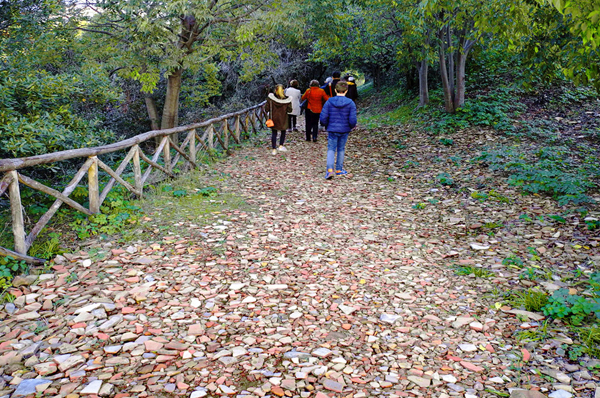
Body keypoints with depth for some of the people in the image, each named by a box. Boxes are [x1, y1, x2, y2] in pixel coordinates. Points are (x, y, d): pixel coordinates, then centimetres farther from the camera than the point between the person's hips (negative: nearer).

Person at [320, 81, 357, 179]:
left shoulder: (329, 102, -8)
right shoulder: (350, 103, -8)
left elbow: (323, 117, -7)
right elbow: (352, 120, -11)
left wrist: (327, 125, 12)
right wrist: (352, 126, 12)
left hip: (332, 130, -1)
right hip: (344, 130, 1)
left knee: (331, 149, 5)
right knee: (341, 149, 15)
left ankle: (330, 169, -15)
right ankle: (339, 169, 25)